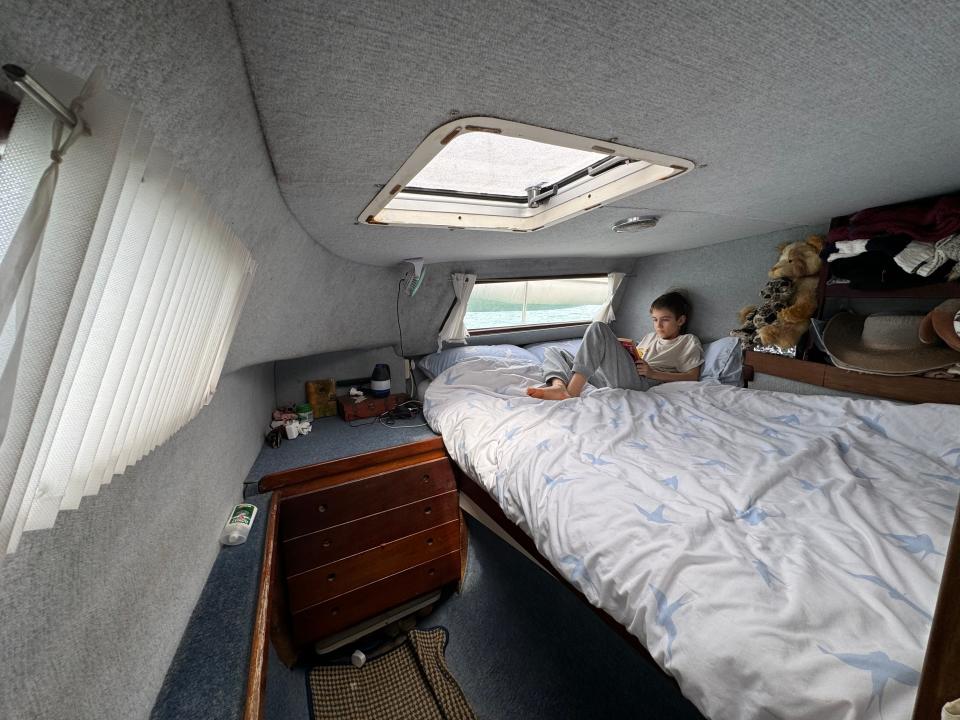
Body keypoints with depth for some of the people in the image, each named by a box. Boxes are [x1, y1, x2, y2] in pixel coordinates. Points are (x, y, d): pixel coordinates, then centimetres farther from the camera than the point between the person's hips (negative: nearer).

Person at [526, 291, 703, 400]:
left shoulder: (689, 341, 17)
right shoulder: (650, 336, 35)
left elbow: (692, 377, 4)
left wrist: (653, 373, -6)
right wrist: (627, 349, 7)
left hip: (636, 381, -7)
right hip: (608, 378, 7)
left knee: (598, 328, -25)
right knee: (552, 351, 4)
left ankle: (572, 392, -35)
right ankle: (559, 386, -31)